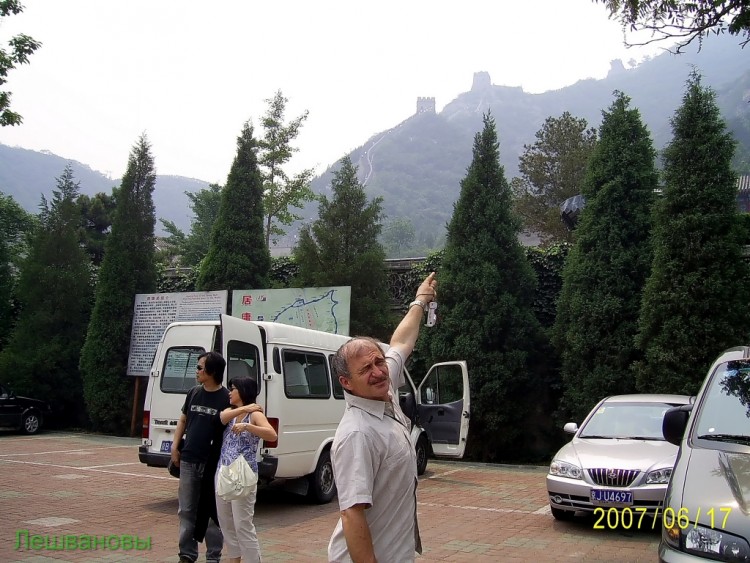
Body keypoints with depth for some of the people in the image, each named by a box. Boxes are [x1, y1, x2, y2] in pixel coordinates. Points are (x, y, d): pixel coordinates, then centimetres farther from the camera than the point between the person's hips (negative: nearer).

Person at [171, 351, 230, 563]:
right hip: (188, 460, 5)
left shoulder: (226, 398, -10)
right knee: (186, 510, 11)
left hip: (213, 464, -5)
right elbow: (183, 420, 17)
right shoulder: (194, 393, 6)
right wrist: (175, 446, 8)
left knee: (212, 512, 6)